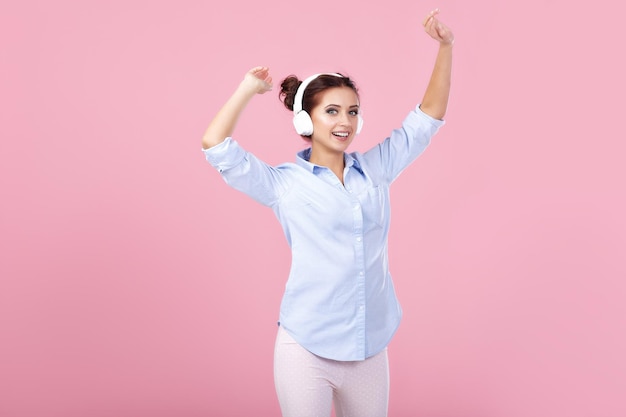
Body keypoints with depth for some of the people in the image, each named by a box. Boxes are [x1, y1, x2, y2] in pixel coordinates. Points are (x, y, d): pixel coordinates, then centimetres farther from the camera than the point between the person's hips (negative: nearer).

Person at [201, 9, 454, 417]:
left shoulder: (375, 169, 6)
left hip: (370, 349, 4)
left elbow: (428, 117, 10)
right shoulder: (284, 183, -3)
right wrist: (249, 88, -2)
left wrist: (445, 47, 3)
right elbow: (216, 147, -10)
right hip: (306, 349, -3)